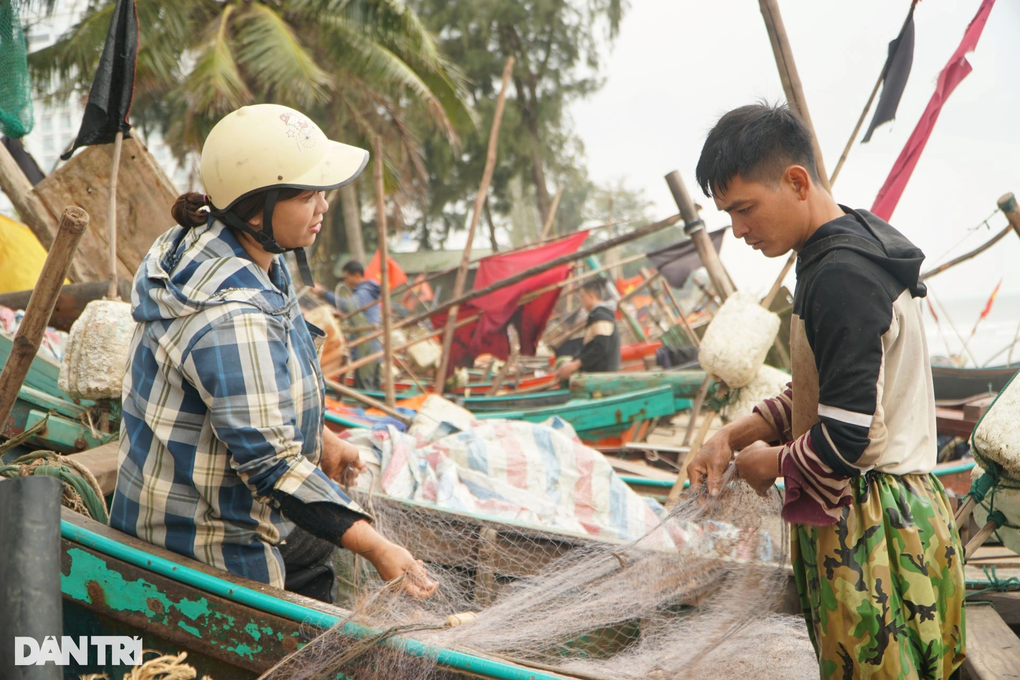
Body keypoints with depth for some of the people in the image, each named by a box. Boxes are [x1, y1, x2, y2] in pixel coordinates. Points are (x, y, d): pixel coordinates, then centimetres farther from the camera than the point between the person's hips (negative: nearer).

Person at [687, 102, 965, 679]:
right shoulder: (858, 250, 12)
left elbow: (845, 438, -25)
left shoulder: (841, 277, -21)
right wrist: (735, 436, 10)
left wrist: (769, 464, -6)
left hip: (870, 534, -10)